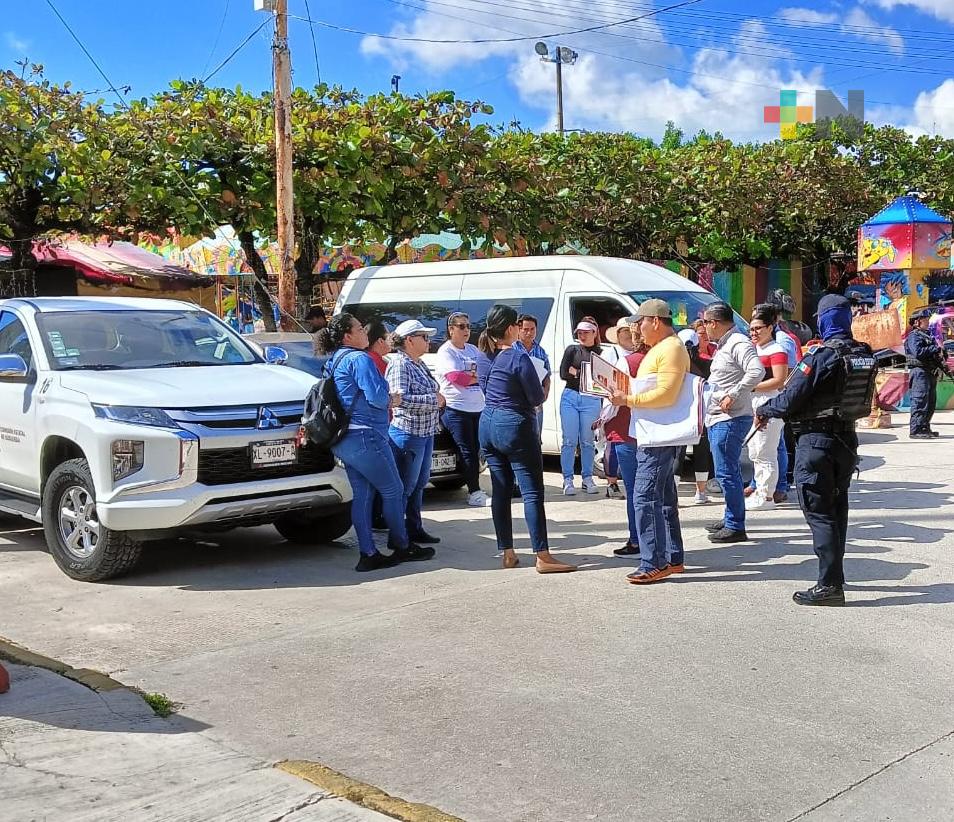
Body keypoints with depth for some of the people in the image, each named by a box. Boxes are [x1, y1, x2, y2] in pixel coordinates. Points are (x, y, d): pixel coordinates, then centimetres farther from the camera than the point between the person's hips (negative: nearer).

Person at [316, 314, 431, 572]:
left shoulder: (335, 362, 17)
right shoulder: (359, 359, -13)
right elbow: (376, 396, -20)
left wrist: (386, 401, 14)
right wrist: (392, 400, 0)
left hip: (344, 441, 10)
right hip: (365, 436, -10)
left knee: (362, 495, 9)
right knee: (393, 490, 3)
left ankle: (368, 554, 8)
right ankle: (402, 547, 13)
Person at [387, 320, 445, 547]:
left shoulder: (419, 364, 14)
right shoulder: (399, 364, -16)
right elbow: (400, 398, -26)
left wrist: (438, 399, 7)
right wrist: (433, 400, -19)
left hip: (425, 432, 10)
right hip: (408, 433, -10)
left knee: (419, 483, 17)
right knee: (405, 486, -3)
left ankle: (414, 529, 28)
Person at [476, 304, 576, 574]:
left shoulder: (482, 356, 6)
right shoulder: (518, 357, -16)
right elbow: (537, 397, -11)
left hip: (488, 425, 8)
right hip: (515, 426, -7)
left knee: (500, 490, 10)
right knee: (532, 492, -5)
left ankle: (507, 553, 14)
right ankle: (543, 557, -6)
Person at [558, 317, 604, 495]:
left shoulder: (601, 354, 6)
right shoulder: (572, 350, 8)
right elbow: (563, 374, -1)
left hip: (591, 400, 0)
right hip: (570, 396, 0)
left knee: (587, 441, 5)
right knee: (569, 441, -1)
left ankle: (587, 479, 14)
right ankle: (568, 480, 3)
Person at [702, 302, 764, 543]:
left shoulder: (739, 343, -15)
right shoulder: (724, 345, 17)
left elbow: (757, 371, -29)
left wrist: (733, 395, -26)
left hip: (730, 419, -11)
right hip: (719, 418, 11)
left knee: (727, 473, -8)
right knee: (729, 472, 18)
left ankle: (736, 527, -3)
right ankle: (730, 519, 29)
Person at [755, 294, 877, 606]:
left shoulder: (821, 356, -19)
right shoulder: (865, 355, 4)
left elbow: (789, 401, -18)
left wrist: (764, 410, 2)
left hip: (815, 441, -8)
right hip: (847, 439, 8)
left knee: (819, 513, -3)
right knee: (837, 510, 17)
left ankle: (829, 585, -4)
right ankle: (834, 577, 27)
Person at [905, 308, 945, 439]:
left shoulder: (927, 336, 21)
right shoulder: (913, 336, -8)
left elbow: (932, 354, 26)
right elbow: (918, 352, -23)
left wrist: (940, 354, 3)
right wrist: (936, 348, -16)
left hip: (931, 372, 10)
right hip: (920, 371, -10)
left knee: (931, 403, 14)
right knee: (920, 402, -11)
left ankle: (925, 428, 22)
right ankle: (916, 431, -10)